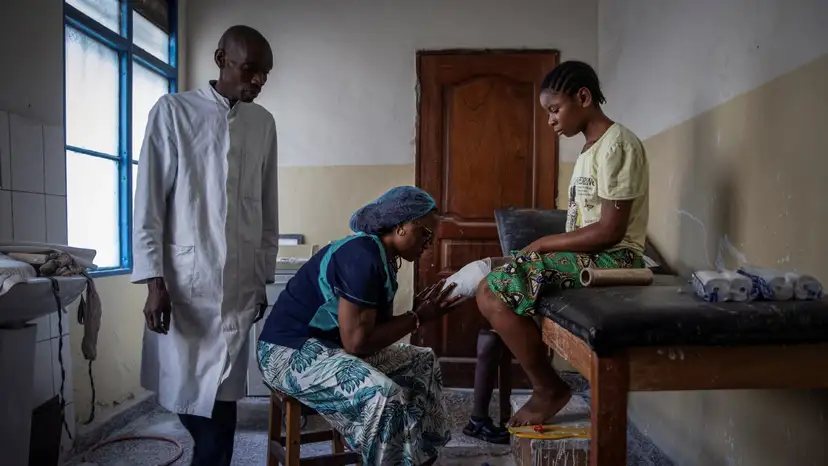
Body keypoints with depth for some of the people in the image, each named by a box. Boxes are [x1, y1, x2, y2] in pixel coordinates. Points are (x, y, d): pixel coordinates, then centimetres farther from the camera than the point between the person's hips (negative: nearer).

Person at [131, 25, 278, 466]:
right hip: (184, 280, -2)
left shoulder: (263, 123, 9)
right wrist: (154, 280, -9)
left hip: (239, 284, 2)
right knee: (184, 388, 9)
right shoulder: (173, 111, -1)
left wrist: (263, 278, 10)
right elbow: (149, 202, -3)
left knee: (222, 396, 3)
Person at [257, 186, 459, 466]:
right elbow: (358, 341, -26)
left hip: (330, 345, 10)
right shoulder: (362, 256, -24)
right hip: (290, 351, -10)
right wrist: (418, 318, -17)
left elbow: (381, 327, 7)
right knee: (385, 395, -30)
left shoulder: (384, 258, 6)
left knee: (422, 362, 11)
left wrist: (422, 310, -6)